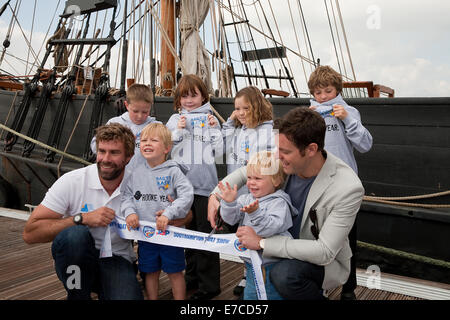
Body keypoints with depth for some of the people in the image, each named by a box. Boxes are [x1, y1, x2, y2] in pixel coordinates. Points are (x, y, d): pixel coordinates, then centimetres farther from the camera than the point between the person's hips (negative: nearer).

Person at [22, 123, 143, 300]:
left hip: (117, 260, 0)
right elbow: (30, 233, -15)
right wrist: (83, 218, -24)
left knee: (127, 296, -31)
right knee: (75, 234, -33)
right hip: (76, 260, 1)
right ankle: (77, 296, -7)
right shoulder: (72, 181, -12)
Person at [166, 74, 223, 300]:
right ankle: (192, 276, 30)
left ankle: (209, 284, 9)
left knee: (205, 232, -2)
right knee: (188, 230, 15)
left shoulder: (210, 118, 4)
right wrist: (179, 131, -9)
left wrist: (214, 128, -10)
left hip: (205, 183, -3)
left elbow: (218, 151, 1)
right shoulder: (175, 119, 9)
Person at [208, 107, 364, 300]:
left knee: (284, 275, -33)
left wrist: (262, 243, -31)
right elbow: (244, 172, 5)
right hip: (285, 244, 6)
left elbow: (324, 252, -29)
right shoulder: (287, 163, -15)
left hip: (325, 261, -6)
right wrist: (215, 195, -13)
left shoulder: (348, 188, -29)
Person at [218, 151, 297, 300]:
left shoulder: (279, 202, -17)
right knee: (249, 294, 20)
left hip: (271, 265, -6)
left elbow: (273, 227, -30)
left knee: (272, 295, 11)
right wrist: (229, 203, -22)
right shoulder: (246, 199, 3)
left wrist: (256, 214, -42)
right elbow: (231, 218, -5)